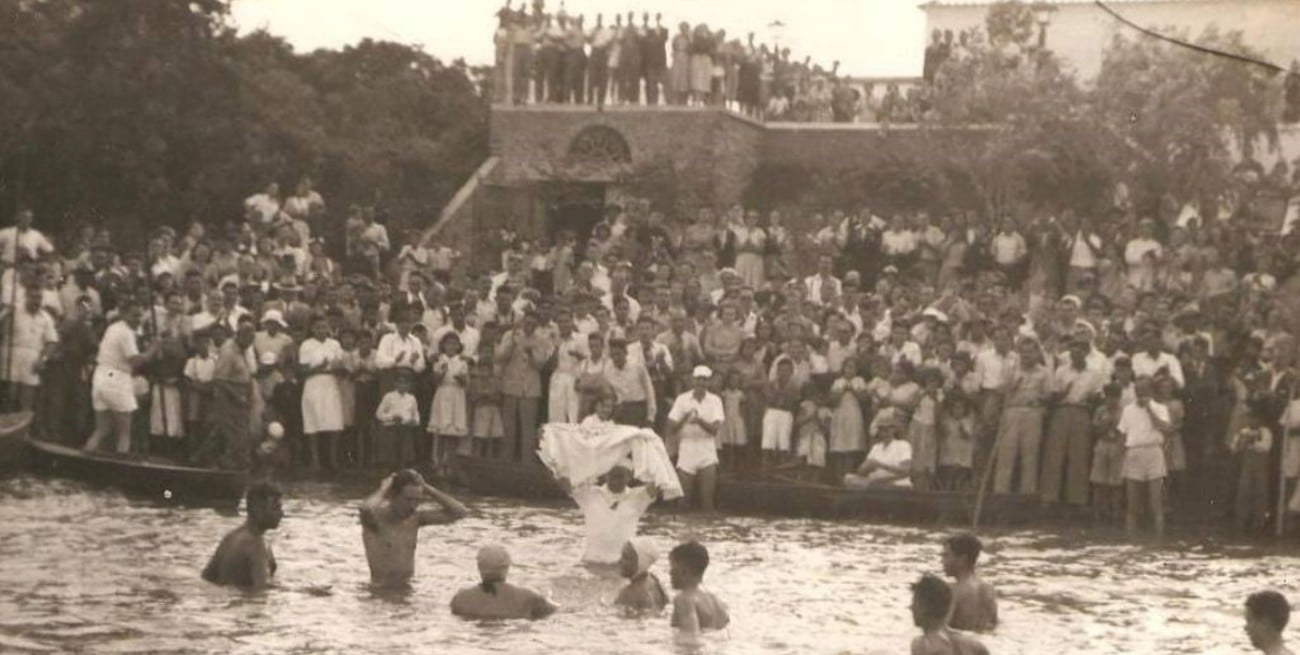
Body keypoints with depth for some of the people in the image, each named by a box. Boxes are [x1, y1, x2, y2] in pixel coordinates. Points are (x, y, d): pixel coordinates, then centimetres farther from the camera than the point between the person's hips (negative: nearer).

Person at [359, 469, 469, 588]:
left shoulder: (416, 518, 4)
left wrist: (427, 489, -4)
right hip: (379, 591, -6)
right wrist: (383, 490, -18)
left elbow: (459, 512, 3)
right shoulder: (377, 517, -13)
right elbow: (366, 509, -40)